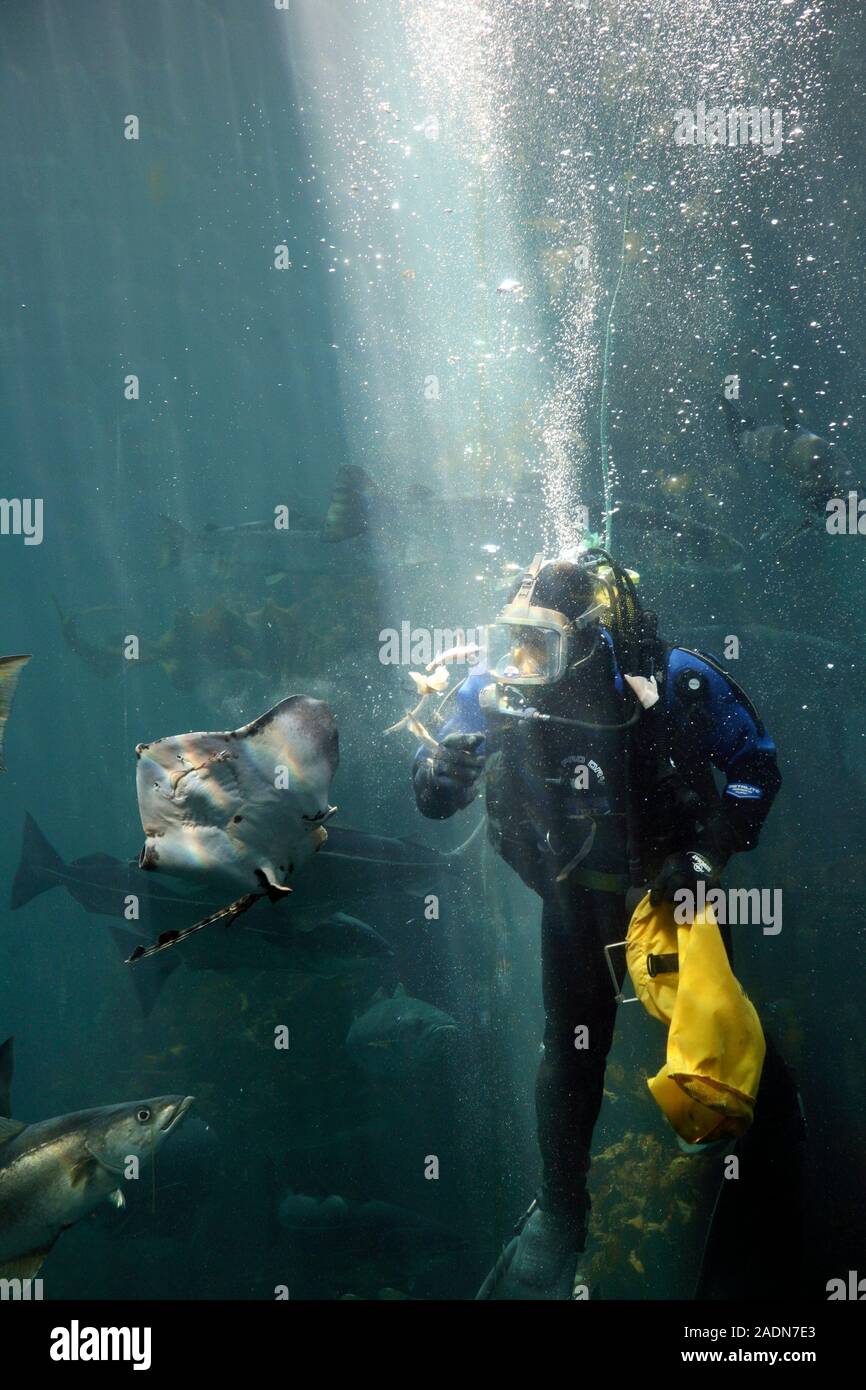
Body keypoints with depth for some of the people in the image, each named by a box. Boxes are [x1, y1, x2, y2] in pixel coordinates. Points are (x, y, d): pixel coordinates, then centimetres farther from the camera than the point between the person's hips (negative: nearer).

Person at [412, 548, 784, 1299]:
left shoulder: (678, 681, -27)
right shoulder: (494, 691, -22)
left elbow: (757, 765, -12)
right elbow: (438, 798, -13)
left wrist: (711, 850, -23)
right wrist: (437, 773, -38)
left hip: (676, 888, -1)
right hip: (578, 898, 1)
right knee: (571, 1048, 5)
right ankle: (560, 1210, 25)